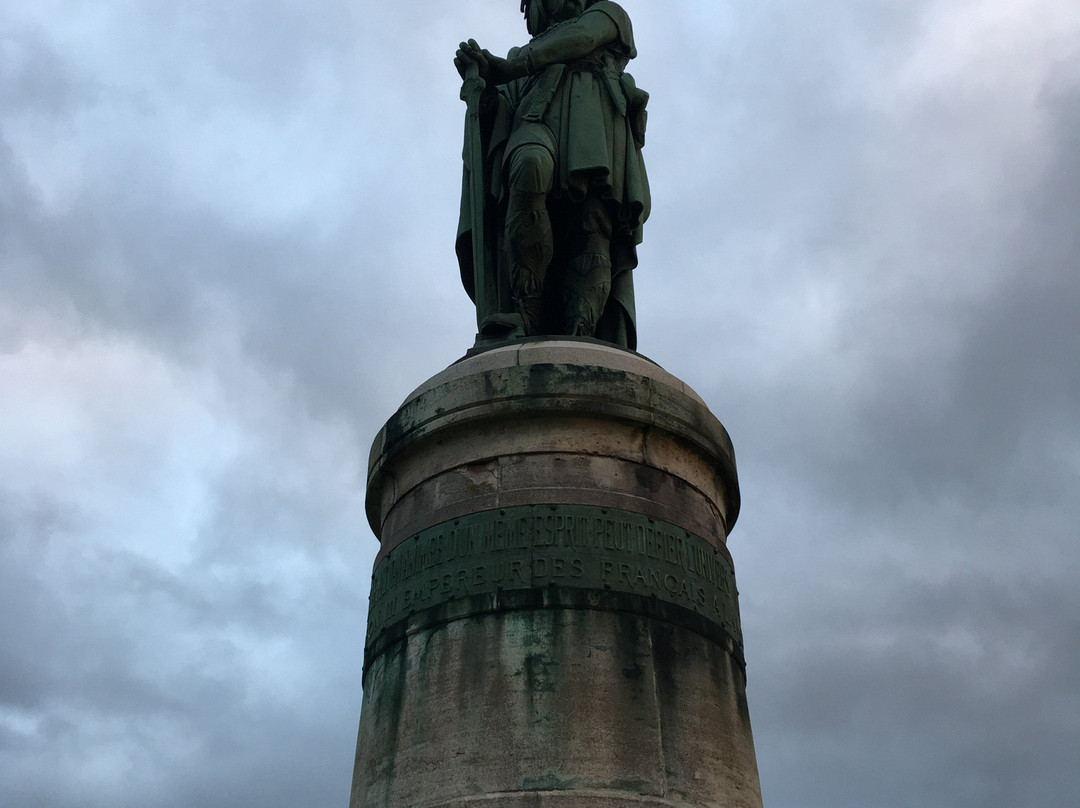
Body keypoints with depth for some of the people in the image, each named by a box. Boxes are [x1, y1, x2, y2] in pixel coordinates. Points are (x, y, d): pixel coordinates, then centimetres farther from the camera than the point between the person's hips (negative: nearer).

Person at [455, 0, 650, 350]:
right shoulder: (524, 65, 40)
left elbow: (582, 36, 14)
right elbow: (501, 107, 21)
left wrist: (509, 66, 15)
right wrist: (482, 81, -1)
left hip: (593, 113, -1)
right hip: (538, 119, 1)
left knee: (591, 227, -26)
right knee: (530, 169, -35)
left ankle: (578, 338, -44)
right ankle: (525, 314, -45)